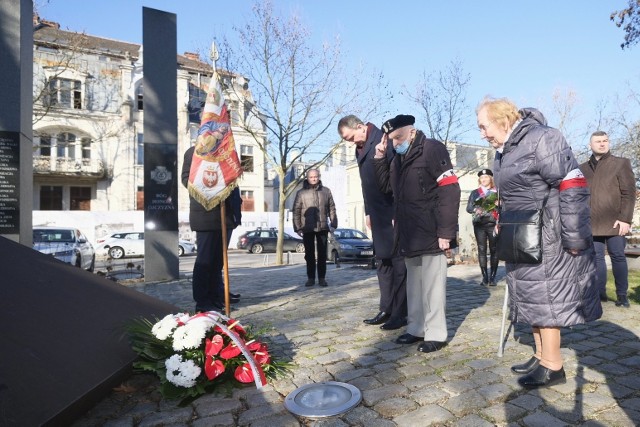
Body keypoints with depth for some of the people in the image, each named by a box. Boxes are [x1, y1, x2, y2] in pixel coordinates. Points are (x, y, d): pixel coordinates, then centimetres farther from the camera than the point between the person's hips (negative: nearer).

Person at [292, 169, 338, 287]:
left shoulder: (326, 191, 7)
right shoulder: (301, 193, 2)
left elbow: (332, 208, 8)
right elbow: (296, 211, 0)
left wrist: (333, 224, 1)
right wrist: (297, 228, -5)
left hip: (322, 227, 1)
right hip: (307, 228, -1)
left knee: (322, 254, 5)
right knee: (309, 254, 5)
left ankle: (322, 278, 13)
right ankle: (310, 278, 14)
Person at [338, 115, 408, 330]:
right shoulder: (360, 147, 14)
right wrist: (368, 212, 15)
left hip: (393, 213, -8)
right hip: (378, 215, 8)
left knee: (398, 262, 0)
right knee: (383, 262, 11)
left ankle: (400, 313, 9)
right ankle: (386, 310, 20)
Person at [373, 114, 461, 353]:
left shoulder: (432, 150, -9)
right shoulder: (399, 159, 15)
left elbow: (450, 190, -16)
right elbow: (385, 187, 21)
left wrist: (446, 232, -20)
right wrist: (380, 159, 7)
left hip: (430, 235, -8)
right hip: (409, 236, 8)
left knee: (432, 286, -1)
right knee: (414, 285, 14)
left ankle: (435, 334, 10)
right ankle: (416, 329, 25)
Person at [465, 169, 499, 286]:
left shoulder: (496, 192, 9)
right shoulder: (475, 192, 12)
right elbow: (468, 208, 6)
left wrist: (498, 205, -13)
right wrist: (476, 210, -13)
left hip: (493, 224, -1)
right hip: (479, 224, 1)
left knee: (494, 250, -1)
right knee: (481, 250, -1)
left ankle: (492, 277, 5)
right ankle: (485, 277, 4)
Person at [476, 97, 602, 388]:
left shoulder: (541, 139, -14)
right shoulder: (503, 153, 13)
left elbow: (572, 186, -20)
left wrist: (574, 238, -21)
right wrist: (503, 228, 22)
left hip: (547, 238, -9)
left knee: (545, 297, -2)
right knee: (532, 297, 14)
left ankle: (552, 367, 11)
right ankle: (541, 356, 27)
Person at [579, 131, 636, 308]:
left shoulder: (621, 163, 4)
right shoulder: (583, 168, 12)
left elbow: (629, 193, -3)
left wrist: (625, 219, -12)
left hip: (614, 222, -3)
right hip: (592, 223, 3)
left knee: (618, 256, 2)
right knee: (597, 257, 7)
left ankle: (622, 295, 11)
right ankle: (600, 292, 15)